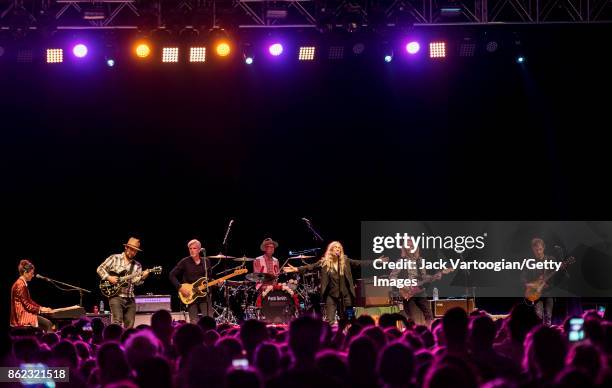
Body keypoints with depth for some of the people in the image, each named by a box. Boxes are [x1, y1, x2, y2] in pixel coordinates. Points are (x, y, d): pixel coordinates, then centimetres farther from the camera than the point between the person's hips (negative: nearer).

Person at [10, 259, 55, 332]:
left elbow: (29, 301, 20)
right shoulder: (20, 285, -17)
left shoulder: (23, 283, 15)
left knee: (47, 323, 4)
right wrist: (40, 309, -11)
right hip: (22, 316, -10)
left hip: (24, 313, 10)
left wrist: (41, 307, 10)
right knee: (48, 323, -15)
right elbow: (26, 305, -18)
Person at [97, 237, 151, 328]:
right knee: (117, 321, -18)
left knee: (129, 326, 2)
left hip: (130, 299, 4)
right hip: (116, 296, -4)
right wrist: (109, 278, -12)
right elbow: (100, 269, 2)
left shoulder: (137, 265, 12)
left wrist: (142, 277, -19)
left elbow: (136, 281, 1)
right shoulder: (114, 258, 3)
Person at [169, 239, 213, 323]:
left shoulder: (206, 262, 8)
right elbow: (172, 275, -2)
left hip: (204, 295, 2)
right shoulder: (185, 262, -2)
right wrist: (180, 287, -13)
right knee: (194, 323, -5)